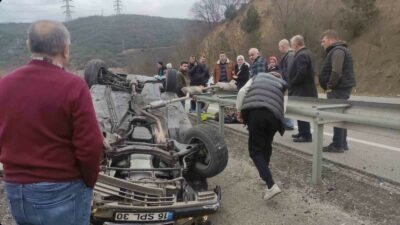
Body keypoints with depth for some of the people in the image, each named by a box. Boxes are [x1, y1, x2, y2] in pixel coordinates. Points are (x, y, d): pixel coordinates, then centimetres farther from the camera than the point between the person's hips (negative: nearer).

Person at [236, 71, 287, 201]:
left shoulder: (258, 76, 28)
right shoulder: (282, 84, 31)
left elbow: (242, 92, 13)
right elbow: (279, 102, 19)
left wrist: (239, 111, 15)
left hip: (255, 112, -2)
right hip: (274, 115, 2)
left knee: (255, 150, 1)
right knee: (266, 146, 25)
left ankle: (271, 185, -11)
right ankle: (264, 175, 37)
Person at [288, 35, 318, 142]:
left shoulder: (302, 55, -18)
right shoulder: (305, 53, 15)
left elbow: (301, 73, -28)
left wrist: (292, 83, -15)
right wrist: (292, 83, 13)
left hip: (302, 90, -11)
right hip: (304, 89, 11)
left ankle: (306, 135, -1)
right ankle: (303, 132, 27)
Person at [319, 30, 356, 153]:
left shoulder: (337, 51, -14)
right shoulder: (337, 50, 21)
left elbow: (336, 72, -25)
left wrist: (330, 86, -17)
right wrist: (330, 86, 14)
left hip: (338, 89, -11)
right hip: (341, 88, 11)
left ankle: (338, 145, -3)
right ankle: (342, 143, 22)